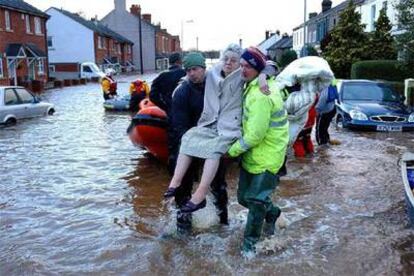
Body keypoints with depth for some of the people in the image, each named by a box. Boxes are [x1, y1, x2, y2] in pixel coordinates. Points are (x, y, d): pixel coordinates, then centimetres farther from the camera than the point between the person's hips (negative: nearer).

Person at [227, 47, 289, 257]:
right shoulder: (252, 85, 5)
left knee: (255, 201, -2)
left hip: (267, 156, -9)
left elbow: (255, 135, -26)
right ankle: (271, 212, 41)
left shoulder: (261, 96, -26)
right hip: (252, 153, 10)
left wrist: (233, 150, -13)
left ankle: (250, 242, 16)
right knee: (243, 197, 17)